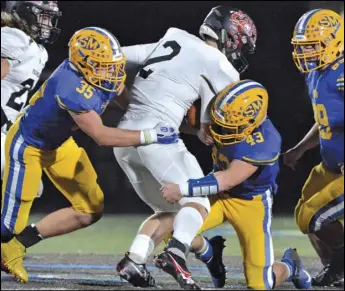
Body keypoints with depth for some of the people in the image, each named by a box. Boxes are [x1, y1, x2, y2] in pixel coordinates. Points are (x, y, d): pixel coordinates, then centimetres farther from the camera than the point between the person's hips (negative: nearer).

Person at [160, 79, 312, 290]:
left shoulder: (264, 141, -34)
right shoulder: (230, 119, -17)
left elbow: (229, 180, -36)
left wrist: (183, 189, -39)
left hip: (251, 203, -5)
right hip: (220, 194, 5)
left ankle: (290, 266, 31)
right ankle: (210, 255, 16)